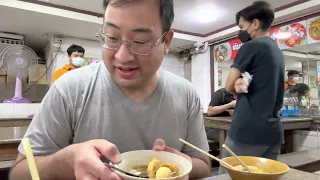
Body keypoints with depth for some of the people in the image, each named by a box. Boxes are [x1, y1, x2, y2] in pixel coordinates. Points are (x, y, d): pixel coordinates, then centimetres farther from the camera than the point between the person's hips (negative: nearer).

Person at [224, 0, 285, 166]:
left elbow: (229, 87, -5)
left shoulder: (251, 46, -8)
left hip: (248, 130, -8)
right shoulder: (278, 51, 17)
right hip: (273, 131, 8)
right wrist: (242, 84, -2)